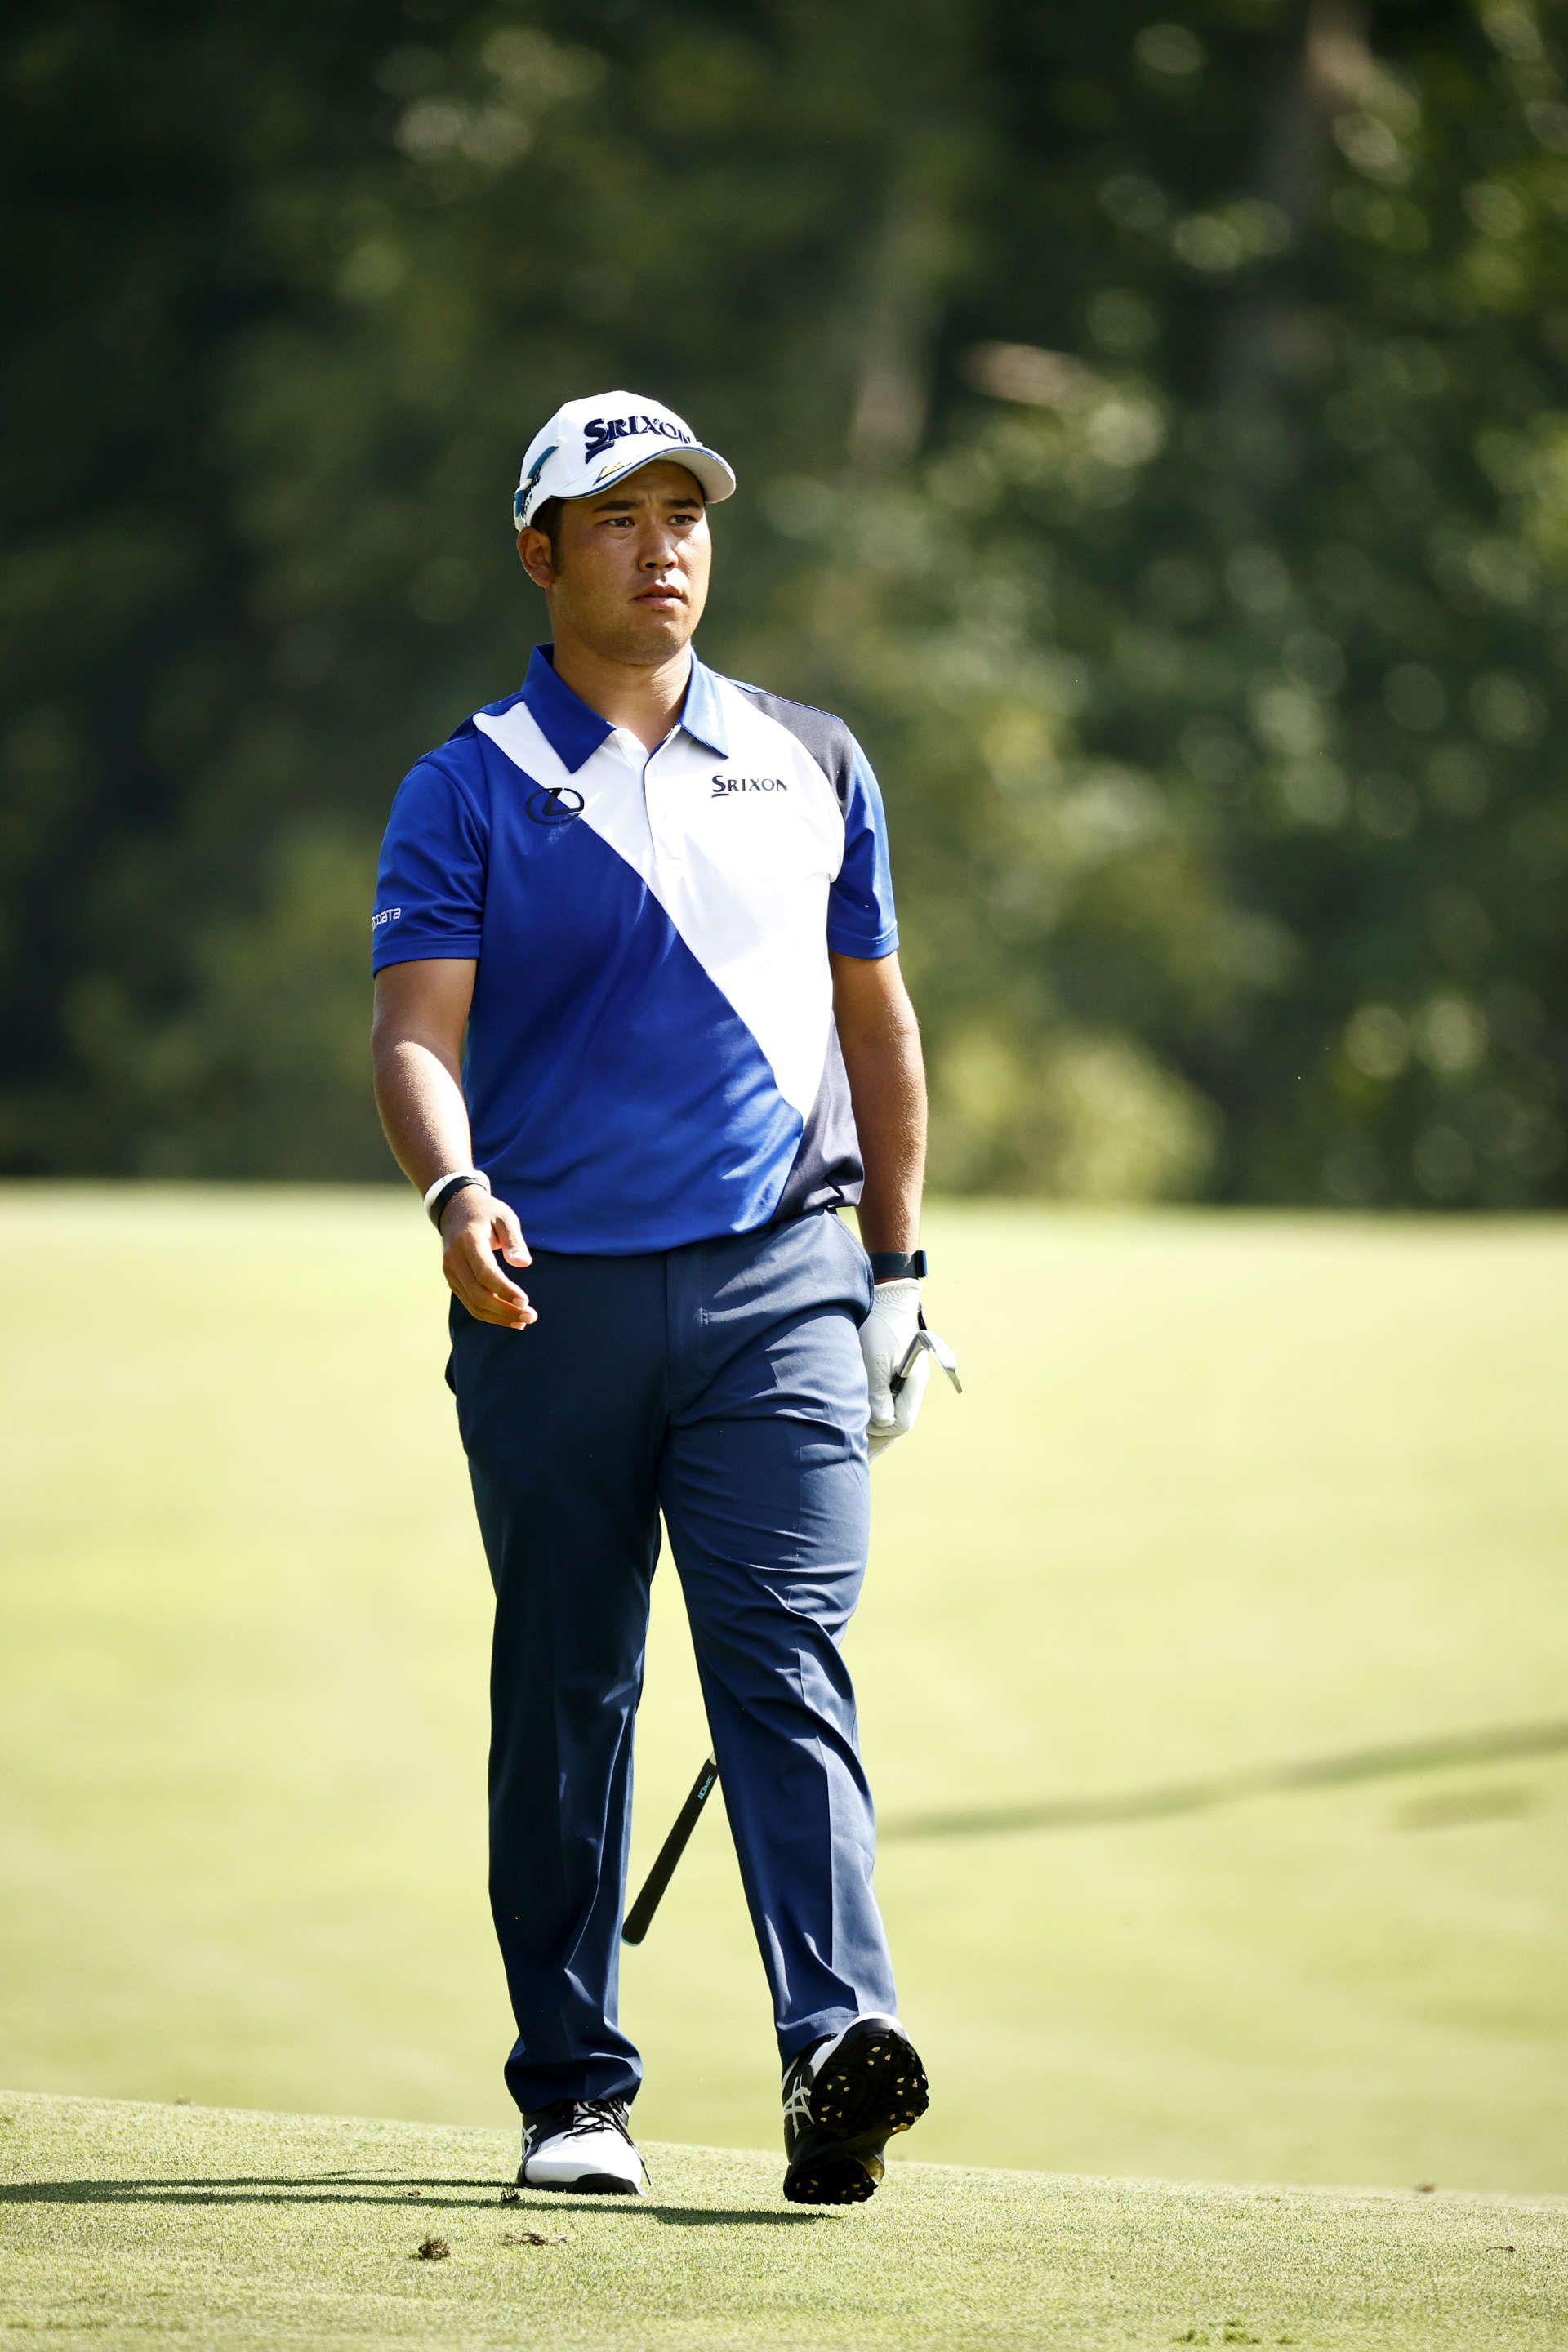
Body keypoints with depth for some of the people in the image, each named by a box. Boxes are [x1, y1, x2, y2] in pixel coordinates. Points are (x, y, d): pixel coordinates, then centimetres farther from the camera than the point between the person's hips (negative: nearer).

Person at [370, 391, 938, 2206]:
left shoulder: (813, 765, 14)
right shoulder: (468, 793, 4)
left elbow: (874, 1026, 21)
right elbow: (416, 1033, -8)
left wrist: (897, 1269, 17)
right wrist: (455, 1191, -28)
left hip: (779, 1287, 1)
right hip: (551, 1302, -1)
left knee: (784, 1655, -13)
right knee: (564, 1695, 5)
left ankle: (838, 2049, -26)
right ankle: (572, 2092, 13)